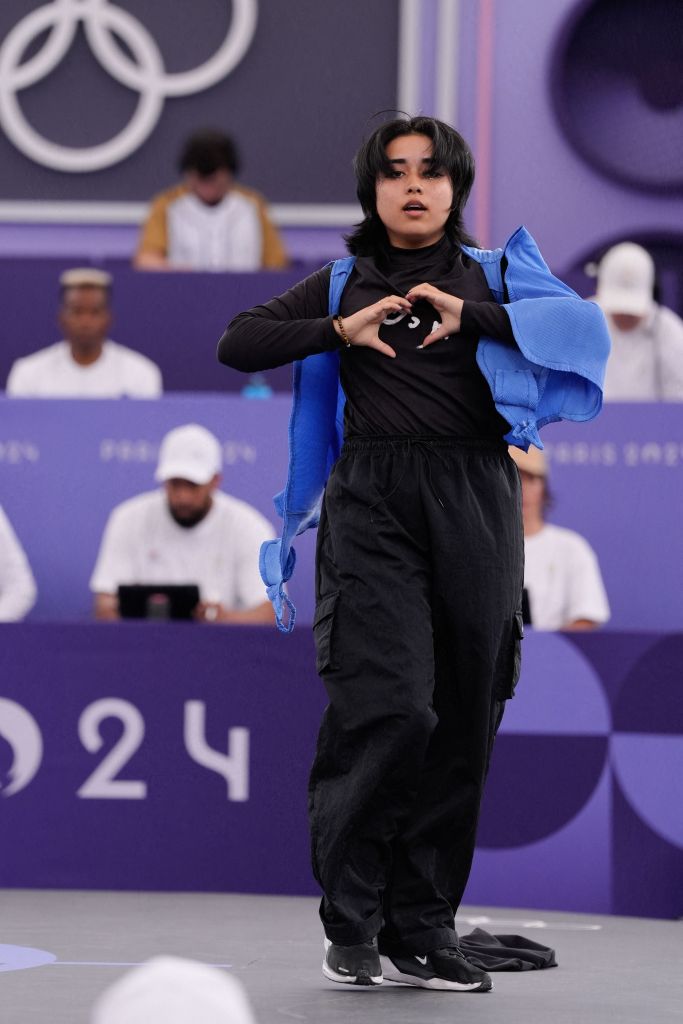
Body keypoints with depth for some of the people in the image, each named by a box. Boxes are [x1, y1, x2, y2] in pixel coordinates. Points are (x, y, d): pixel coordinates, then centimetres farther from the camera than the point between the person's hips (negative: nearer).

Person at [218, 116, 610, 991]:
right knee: (388, 704, -17)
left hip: (474, 502, 2)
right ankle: (350, 919, -5)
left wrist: (472, 316, -10)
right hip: (372, 500, -1)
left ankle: (422, 932, 7)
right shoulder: (342, 286, 17)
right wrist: (342, 332, -2)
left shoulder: (493, 275, 15)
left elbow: (586, 323, -1)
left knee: (461, 722, 0)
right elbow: (236, 344, 10)